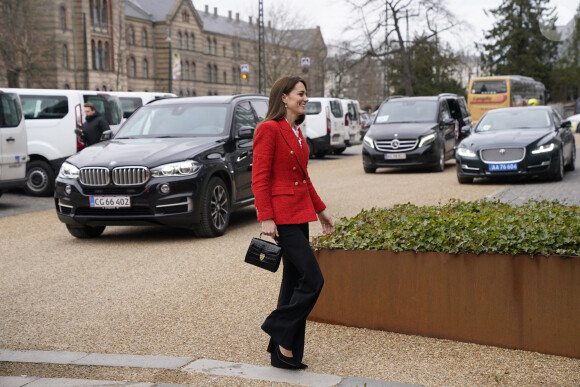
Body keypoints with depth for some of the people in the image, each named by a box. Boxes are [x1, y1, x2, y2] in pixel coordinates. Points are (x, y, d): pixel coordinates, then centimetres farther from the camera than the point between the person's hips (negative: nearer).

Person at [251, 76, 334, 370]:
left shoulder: (296, 131, 15)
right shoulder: (269, 129, -12)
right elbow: (259, 179, -16)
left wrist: (321, 209, 21)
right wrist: (266, 218, -21)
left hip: (300, 213, 9)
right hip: (282, 215, -9)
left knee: (294, 280, 11)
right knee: (313, 279, -11)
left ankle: (282, 355, 19)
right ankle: (279, 328, 7)